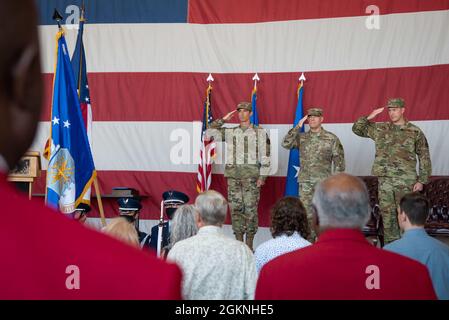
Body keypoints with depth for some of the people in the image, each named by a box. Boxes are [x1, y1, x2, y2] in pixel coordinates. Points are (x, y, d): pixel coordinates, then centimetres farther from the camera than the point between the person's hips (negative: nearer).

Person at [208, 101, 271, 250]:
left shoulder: (260, 132, 3)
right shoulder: (230, 132, 12)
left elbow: (265, 156, 0)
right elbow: (210, 133, 9)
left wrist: (262, 176, -7)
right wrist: (223, 120, 6)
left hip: (251, 175, -3)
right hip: (233, 175, 3)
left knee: (250, 209, -4)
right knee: (235, 208, 4)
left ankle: (249, 244, 5)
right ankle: (239, 242, 13)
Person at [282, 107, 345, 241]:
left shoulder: (331, 138, 1)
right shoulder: (301, 137, 9)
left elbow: (338, 161, 1)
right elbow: (285, 144, -8)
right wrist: (298, 127, -9)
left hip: (324, 182, -2)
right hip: (305, 182, 2)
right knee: (306, 213, 4)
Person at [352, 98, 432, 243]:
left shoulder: (415, 132, 1)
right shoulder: (380, 129, 9)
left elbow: (424, 157, 2)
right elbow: (357, 128, 15)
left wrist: (421, 181, -3)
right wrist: (369, 117, 0)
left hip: (406, 181, -3)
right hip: (385, 180, 3)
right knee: (387, 213, 6)